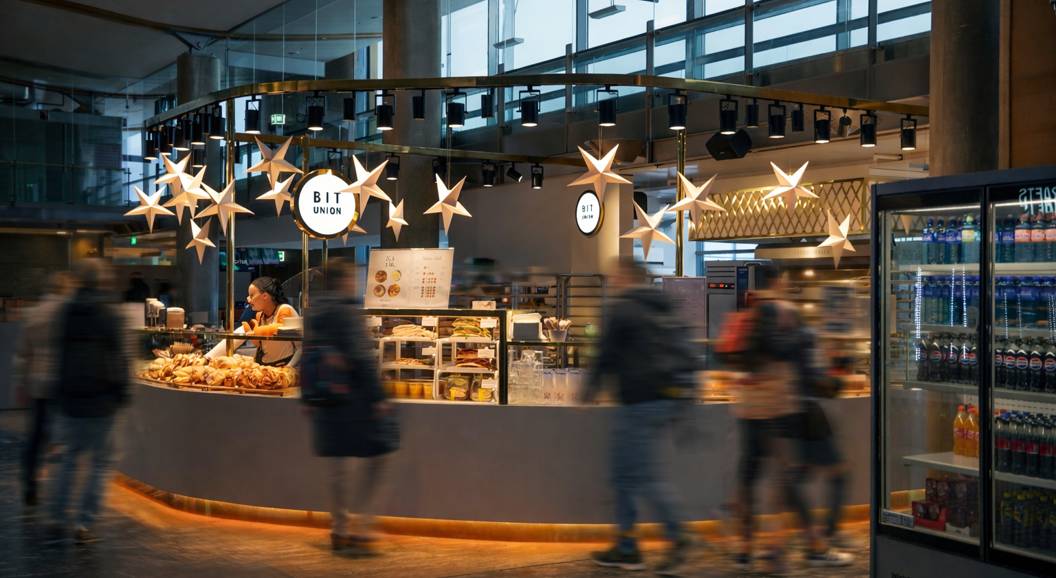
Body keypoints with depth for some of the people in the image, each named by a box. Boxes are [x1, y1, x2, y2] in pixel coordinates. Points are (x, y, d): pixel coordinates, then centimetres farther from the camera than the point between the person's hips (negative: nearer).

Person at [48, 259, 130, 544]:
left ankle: (56, 520, 14)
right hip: (101, 399, -5)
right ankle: (84, 524, 3)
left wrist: (61, 390, 17)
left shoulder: (64, 311, 4)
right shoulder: (108, 311, -10)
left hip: (69, 399, 5)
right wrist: (121, 392, 0)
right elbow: (119, 356, -10)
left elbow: (59, 353, 10)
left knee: (69, 457, 17)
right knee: (101, 462, 5)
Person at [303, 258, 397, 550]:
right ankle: (361, 523, 0)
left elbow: (307, 359, 16)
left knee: (336, 469, 13)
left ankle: (340, 528, 20)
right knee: (378, 456, 3)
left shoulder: (314, 314, 11)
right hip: (353, 400, -8)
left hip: (323, 402, 8)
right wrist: (378, 398, -18)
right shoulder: (347, 312, -13)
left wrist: (308, 400, 22)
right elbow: (362, 359, -20)